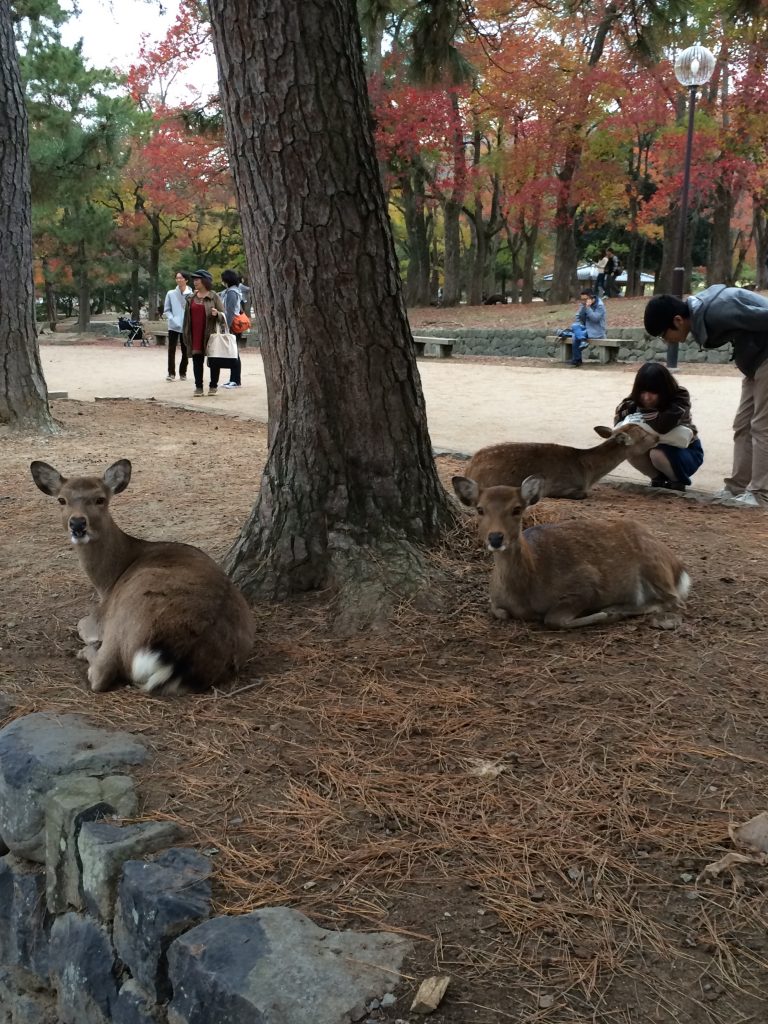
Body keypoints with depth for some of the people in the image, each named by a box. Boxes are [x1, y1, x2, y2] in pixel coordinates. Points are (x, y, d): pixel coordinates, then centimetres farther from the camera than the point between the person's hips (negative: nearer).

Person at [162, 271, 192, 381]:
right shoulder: (171, 294, 1)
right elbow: (166, 310, 5)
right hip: (173, 327, 0)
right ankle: (171, 373, -2)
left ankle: (182, 373, 20)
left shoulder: (191, 295, -3)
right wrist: (172, 319, -9)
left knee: (185, 351, 8)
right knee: (171, 350, -5)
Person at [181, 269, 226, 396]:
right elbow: (187, 316, 14)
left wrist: (217, 313, -22)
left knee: (214, 361, 3)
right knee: (197, 360, 3)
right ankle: (198, 387, 8)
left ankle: (213, 386, 15)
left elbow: (223, 315, 0)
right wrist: (185, 333, 9)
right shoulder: (191, 298, 11)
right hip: (195, 336, 3)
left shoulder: (213, 297, 0)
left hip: (210, 333, -3)